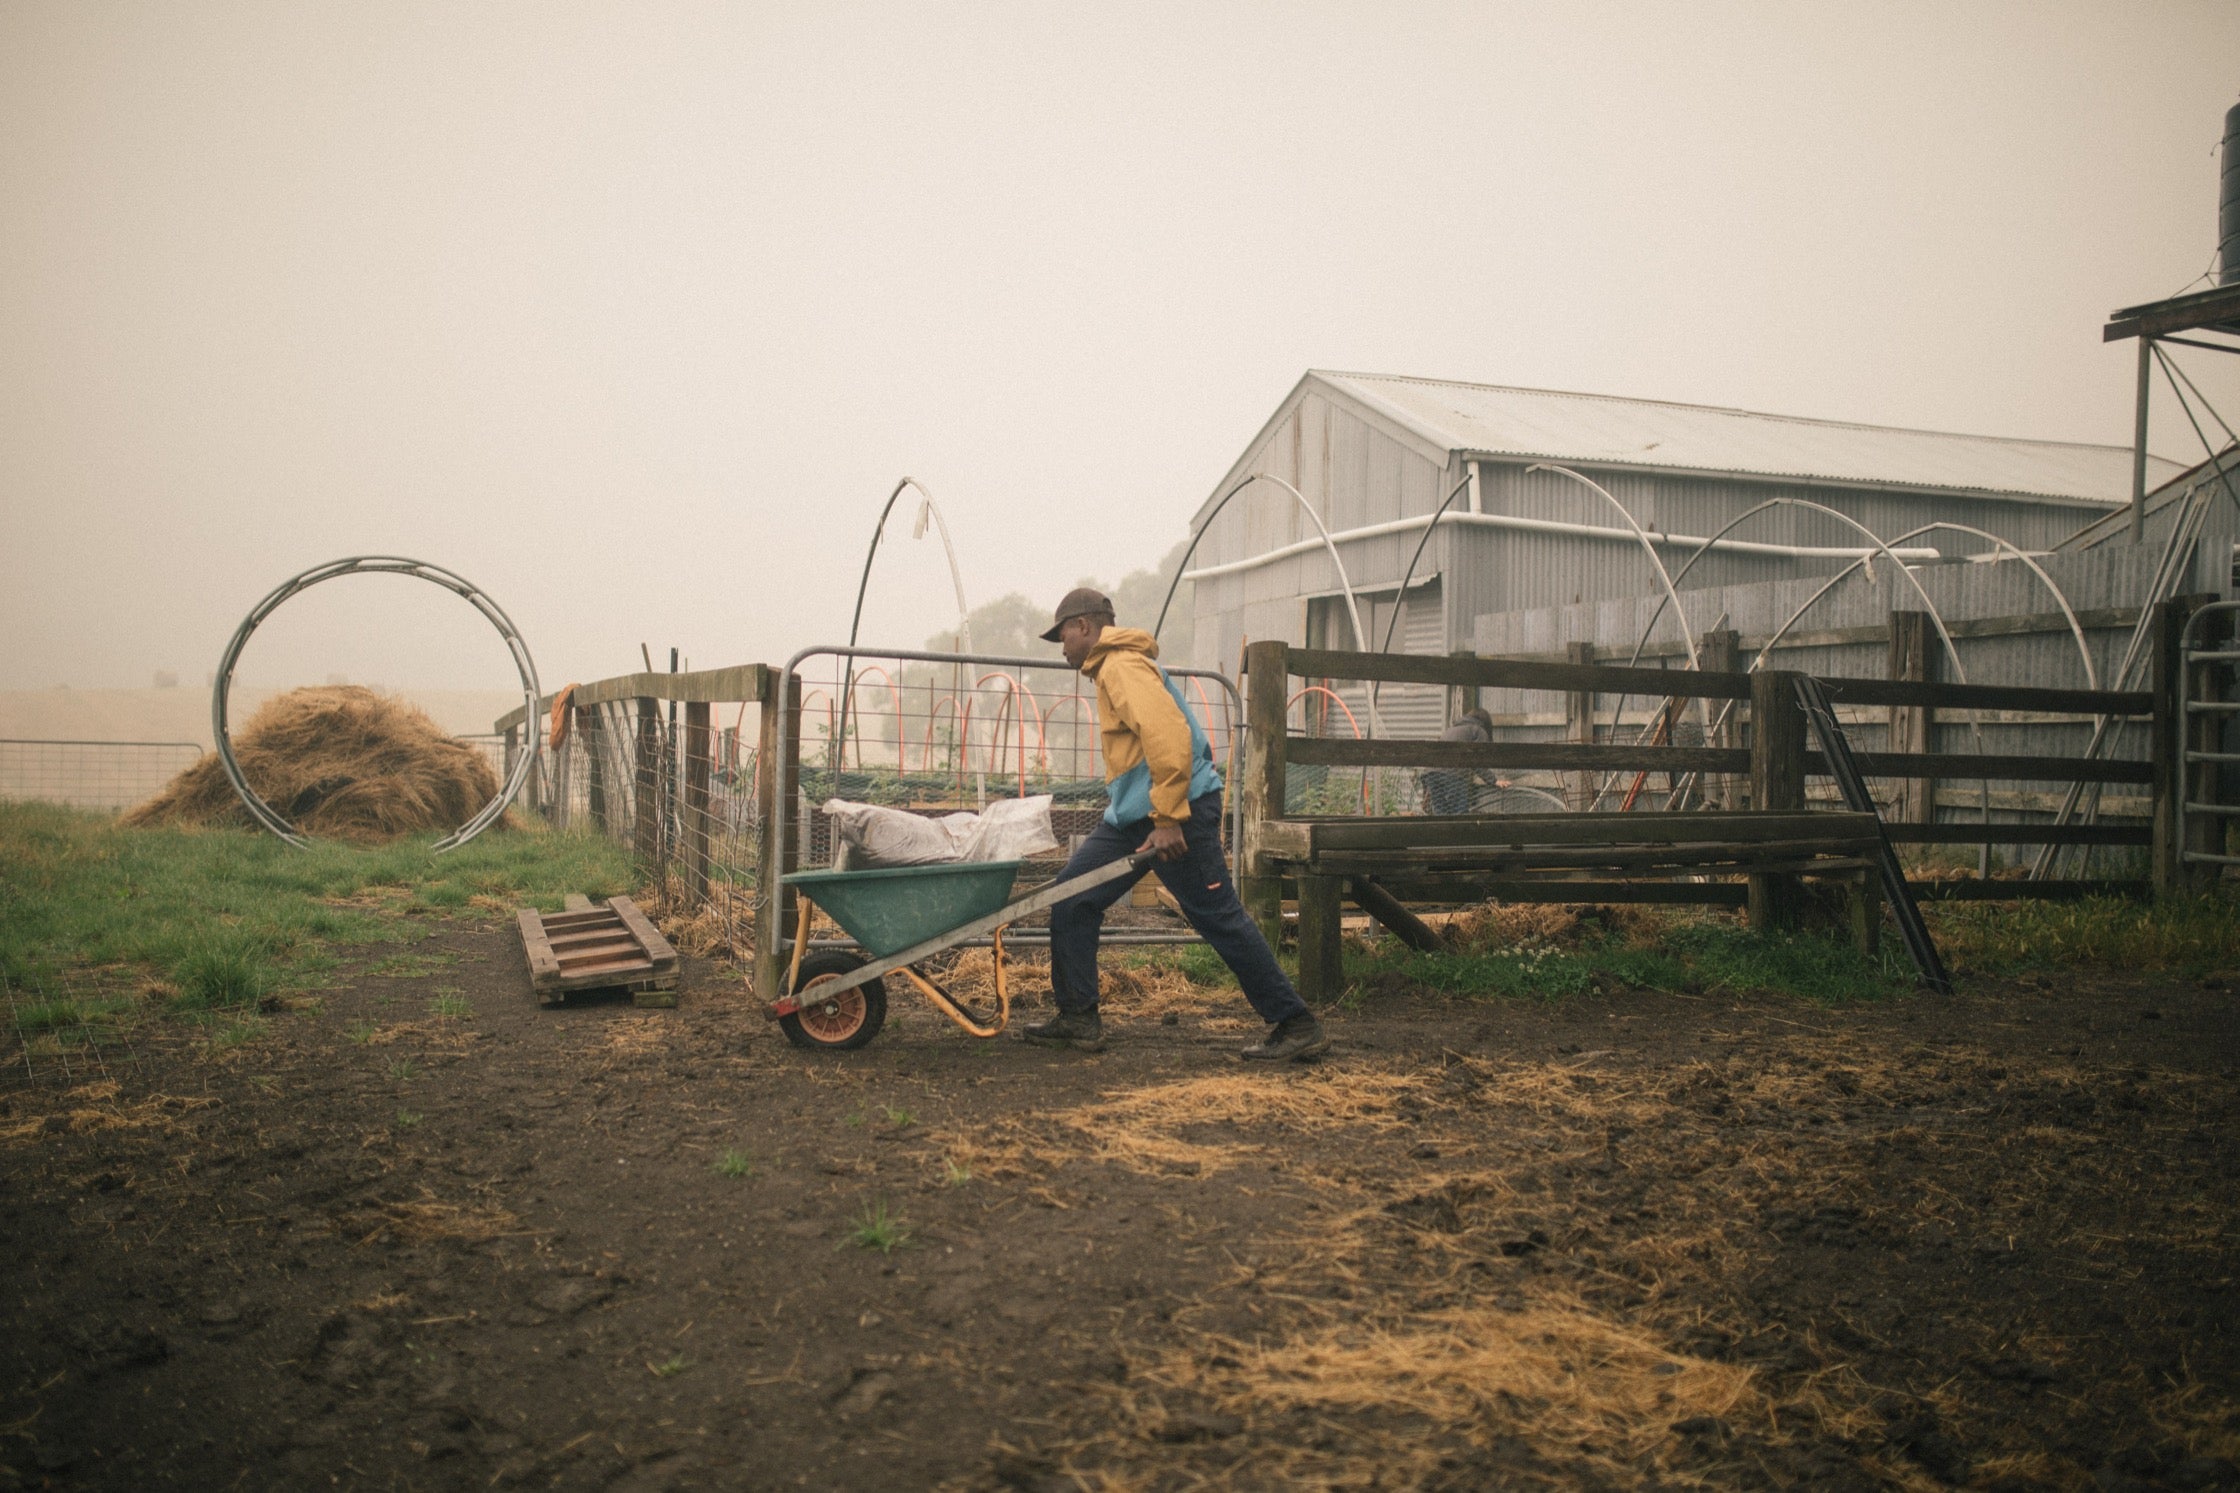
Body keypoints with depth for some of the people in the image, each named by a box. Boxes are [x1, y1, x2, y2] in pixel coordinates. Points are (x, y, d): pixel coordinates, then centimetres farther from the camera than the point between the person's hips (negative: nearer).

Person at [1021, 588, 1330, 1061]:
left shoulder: (1124, 666, -12)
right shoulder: (1110, 667, 21)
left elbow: (1168, 735, -25)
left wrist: (1168, 818, -26)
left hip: (1176, 812, -10)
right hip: (1133, 817, 11)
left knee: (1220, 919, -6)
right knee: (1072, 895, 8)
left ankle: (1297, 1026, 3)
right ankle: (1078, 1020, 14)